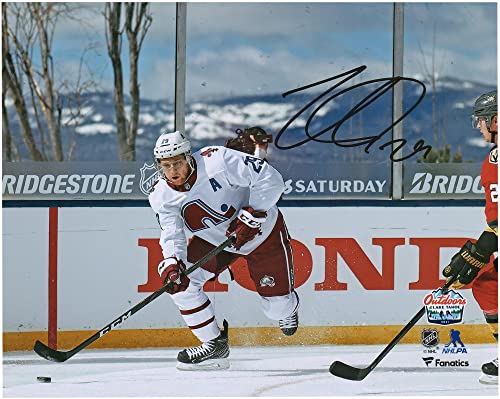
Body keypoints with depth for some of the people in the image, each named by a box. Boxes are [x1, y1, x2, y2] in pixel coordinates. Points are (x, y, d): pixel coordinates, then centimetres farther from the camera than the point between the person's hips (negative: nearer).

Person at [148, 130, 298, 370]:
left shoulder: (218, 161, -32)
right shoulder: (162, 197, -16)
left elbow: (270, 179, -30)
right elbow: (172, 236, -23)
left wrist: (251, 217, -33)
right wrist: (171, 264, -43)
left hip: (262, 231, -4)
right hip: (213, 239, 4)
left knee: (278, 308, -1)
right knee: (179, 281, -17)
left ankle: (288, 307, 40)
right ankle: (215, 346, -3)